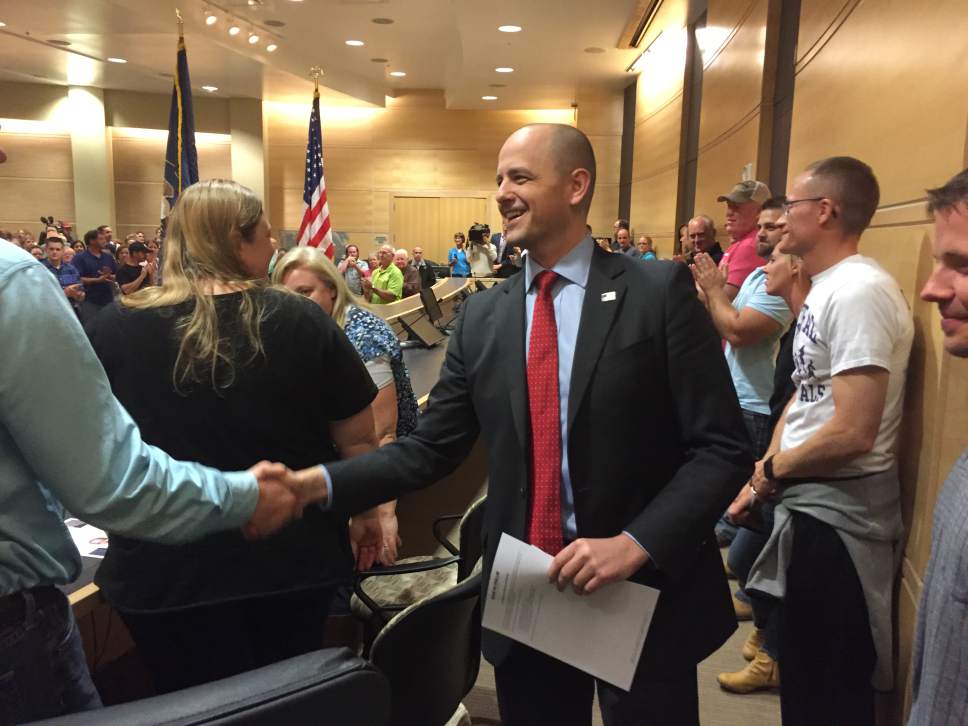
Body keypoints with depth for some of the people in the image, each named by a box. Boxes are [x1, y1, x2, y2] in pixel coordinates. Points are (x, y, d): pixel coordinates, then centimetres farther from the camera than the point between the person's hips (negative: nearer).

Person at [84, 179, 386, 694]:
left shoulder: (112, 328, -9)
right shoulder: (300, 321, -11)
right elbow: (357, 437, -5)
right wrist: (365, 511, 13)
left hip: (164, 571, 0)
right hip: (291, 560, 1)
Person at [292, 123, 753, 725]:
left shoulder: (660, 291, -8)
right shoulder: (483, 315, 3)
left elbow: (723, 448, -10)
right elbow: (430, 448, 3)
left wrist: (635, 544, -20)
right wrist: (318, 482, -10)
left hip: (644, 592, -3)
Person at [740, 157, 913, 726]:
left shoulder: (859, 292, -22)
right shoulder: (826, 288, 10)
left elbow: (853, 432, -27)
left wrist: (772, 471, -11)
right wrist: (765, 474, 3)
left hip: (835, 512, -9)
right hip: (811, 501, 10)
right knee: (805, 669, 24)